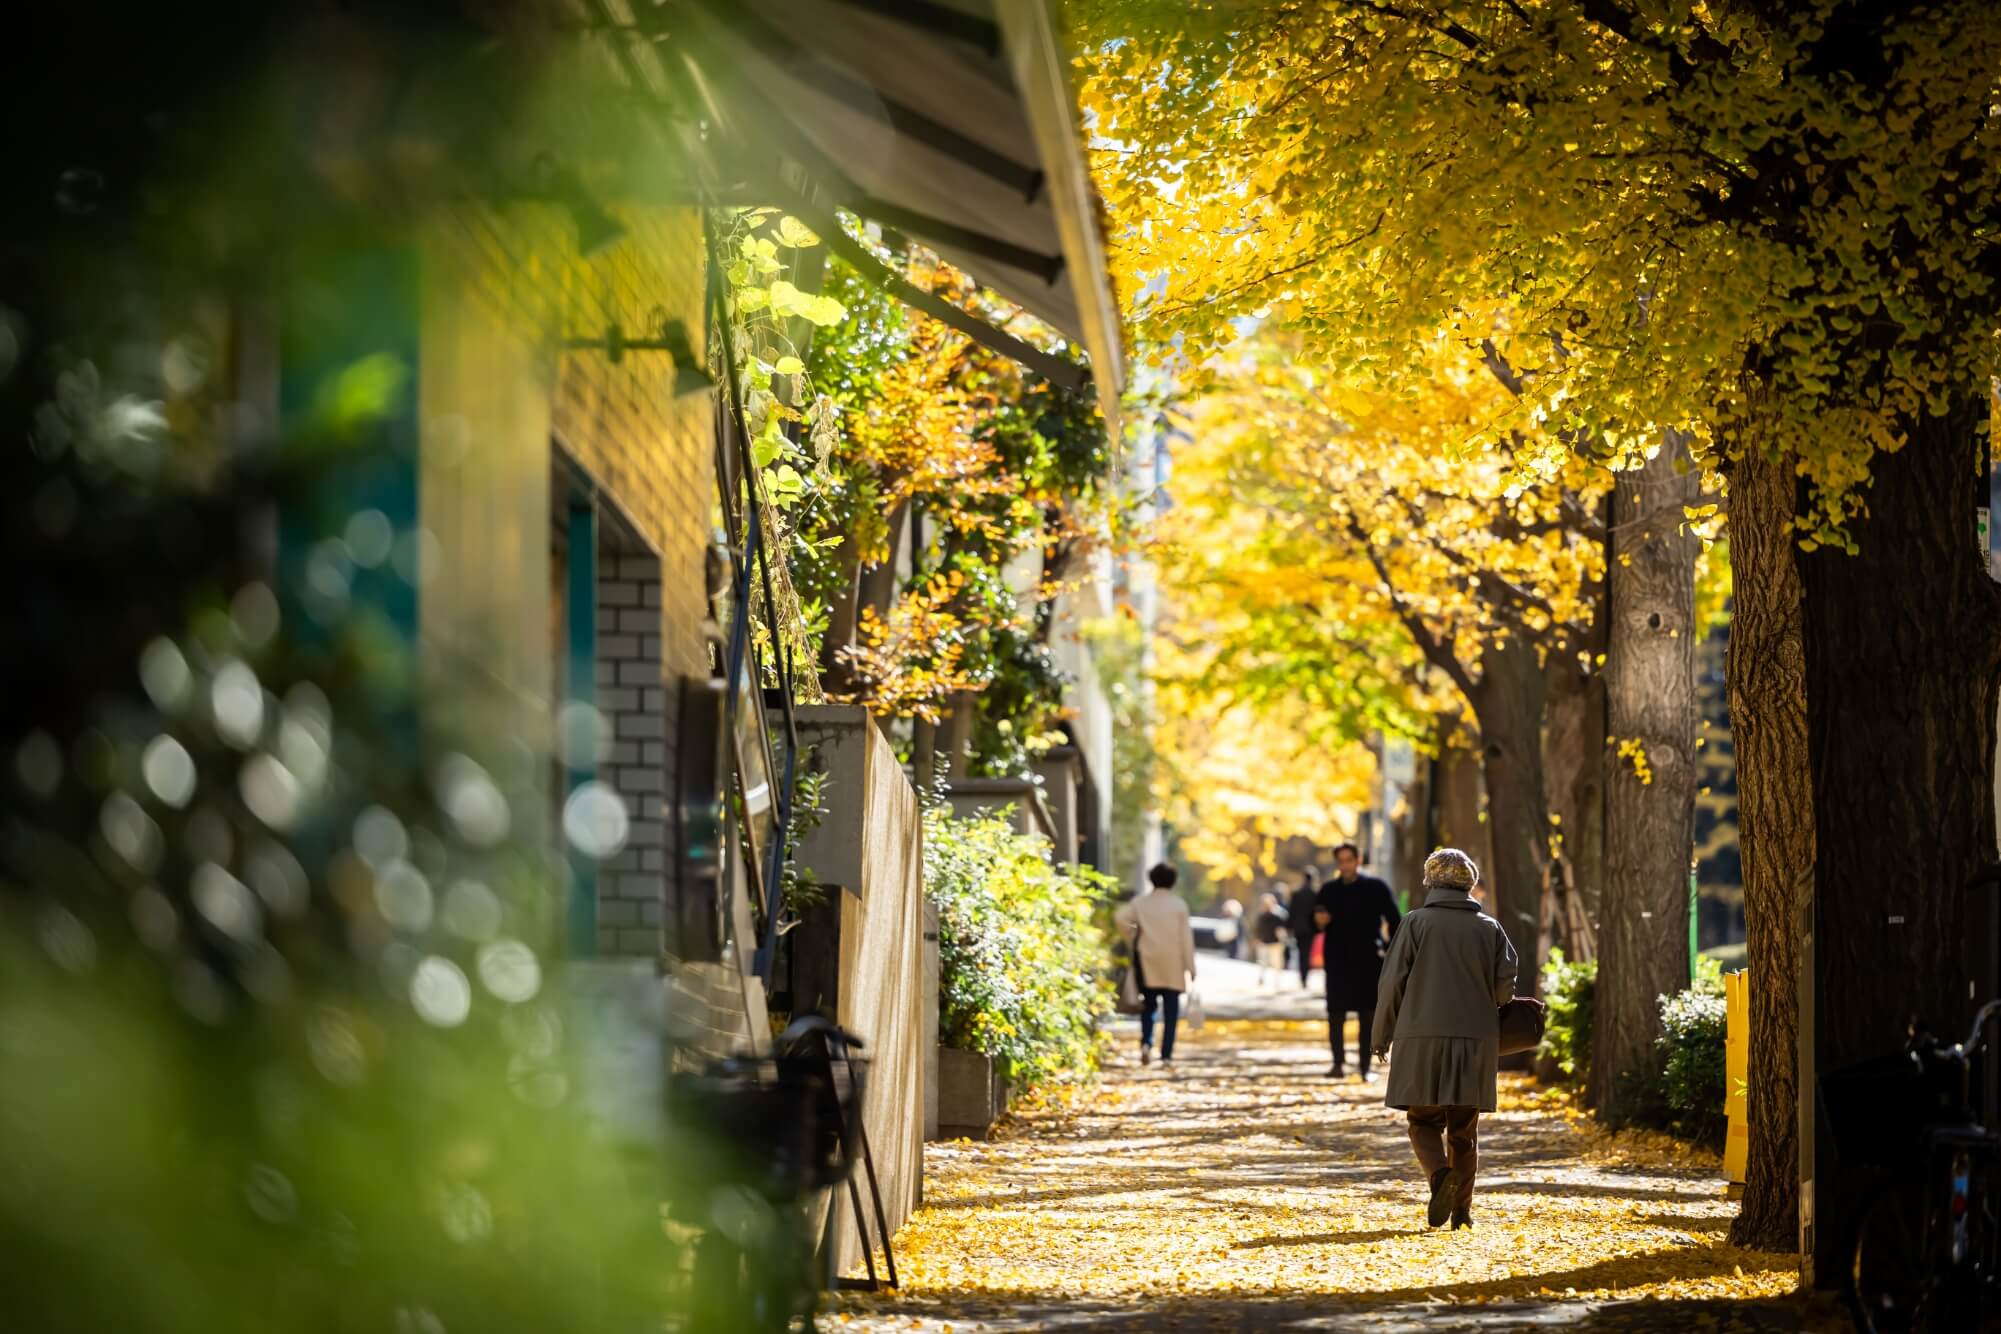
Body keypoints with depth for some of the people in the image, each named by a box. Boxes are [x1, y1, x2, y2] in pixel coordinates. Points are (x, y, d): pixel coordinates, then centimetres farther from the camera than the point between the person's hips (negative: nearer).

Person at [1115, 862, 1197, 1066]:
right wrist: (1190, 966, 2)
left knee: (1148, 1005, 12)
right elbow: (1186, 937, -3)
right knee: (1171, 1008, 5)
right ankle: (1166, 1054, 0)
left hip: (1146, 962, 2)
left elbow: (1121, 918, -12)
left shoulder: (1140, 902, 1)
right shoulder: (1178, 905, -2)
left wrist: (1132, 939, 4)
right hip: (1172, 965, -2)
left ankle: (1146, 1042, -10)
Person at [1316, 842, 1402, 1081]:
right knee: (1335, 1015, 0)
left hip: (1368, 961, -2)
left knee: (1367, 1016, 0)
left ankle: (1365, 1066, 5)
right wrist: (1319, 921, -7)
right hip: (1337, 961, 2)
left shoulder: (1375, 888, 1)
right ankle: (1337, 1063, 9)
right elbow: (1317, 925, 17)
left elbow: (1394, 921, 3)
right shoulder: (1329, 889, 9)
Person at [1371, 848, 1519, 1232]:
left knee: (1424, 1120, 4)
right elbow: (1506, 984, 2)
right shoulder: (1489, 929, 6)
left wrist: (1381, 1037, 7)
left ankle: (1439, 1173, -24)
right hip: (1476, 1040, 2)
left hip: (1422, 1037, -2)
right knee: (1464, 1128, 9)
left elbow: (1393, 982, -3)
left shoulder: (1417, 923, -1)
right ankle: (1462, 1210, 8)